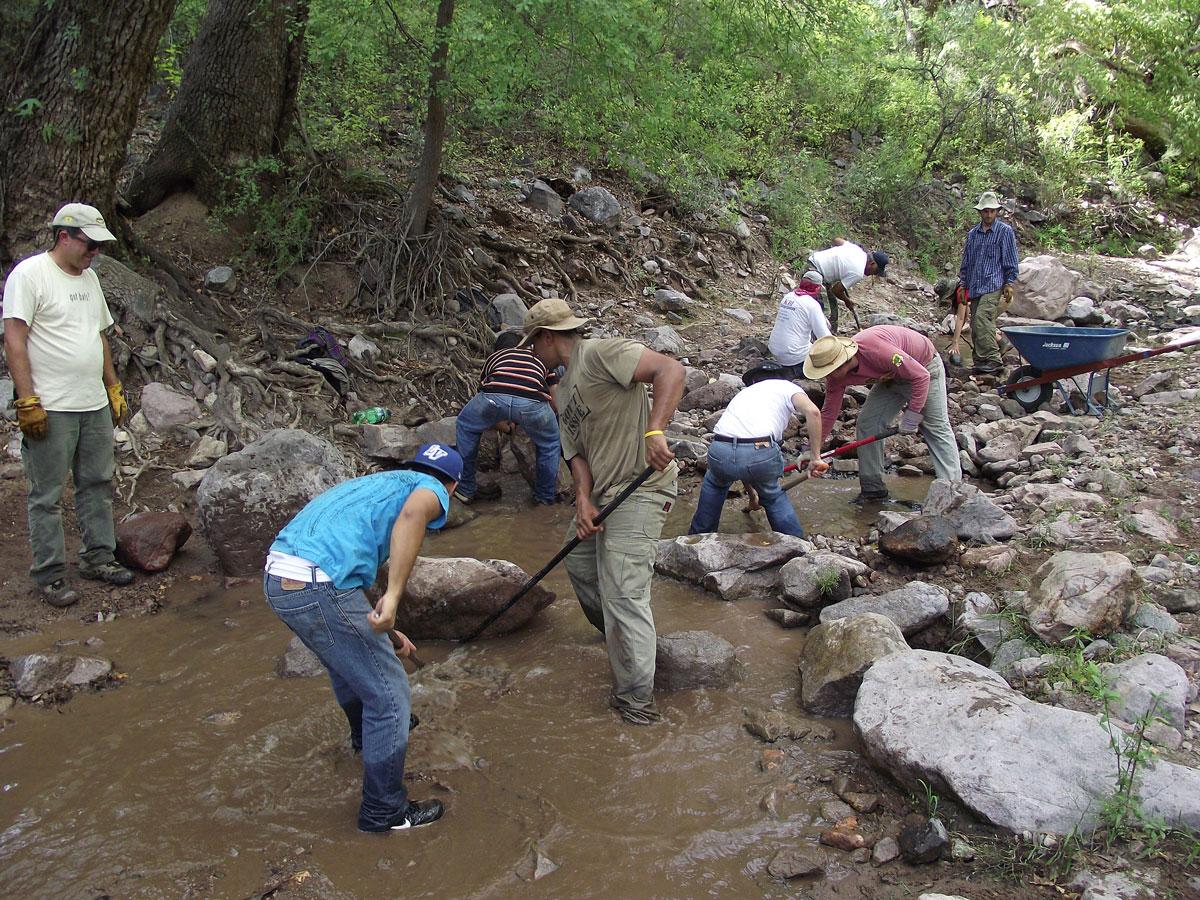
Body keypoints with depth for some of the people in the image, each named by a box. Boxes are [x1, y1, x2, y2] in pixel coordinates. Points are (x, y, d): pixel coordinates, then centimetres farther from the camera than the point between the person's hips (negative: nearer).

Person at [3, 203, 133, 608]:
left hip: (95, 405, 8)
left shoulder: (88, 277, 14)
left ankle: (98, 557, 25)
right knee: (47, 495, 1)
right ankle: (50, 574, 10)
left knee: (97, 484, 14)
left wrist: (114, 388, 20)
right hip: (50, 409, -8)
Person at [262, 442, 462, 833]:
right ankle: (383, 812, 18)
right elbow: (413, 513, -21)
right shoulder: (432, 490, 7)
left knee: (349, 662, 35)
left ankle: (366, 734, 61)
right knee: (389, 694, 5)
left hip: (277, 579, 9)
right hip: (320, 587, -9)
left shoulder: (375, 483, 31)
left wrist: (386, 633, 48)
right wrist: (393, 596, -26)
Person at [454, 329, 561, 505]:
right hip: (532, 400, 0)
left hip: (494, 396, 0)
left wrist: (500, 423, 59)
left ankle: (465, 490, 35)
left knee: (465, 428, 31)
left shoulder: (493, 357, 40)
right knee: (550, 443, 31)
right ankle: (545, 496, 36)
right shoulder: (540, 358, 41)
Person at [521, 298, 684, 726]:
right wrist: (584, 500, -8)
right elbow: (577, 452, 11)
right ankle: (617, 634, 47)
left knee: (624, 592, -12)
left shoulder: (601, 353, -13)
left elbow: (670, 369, -25)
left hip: (641, 488, -11)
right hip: (604, 490, 11)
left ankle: (637, 698, -3)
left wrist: (654, 431, -37)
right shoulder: (564, 389, 17)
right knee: (579, 561, 23)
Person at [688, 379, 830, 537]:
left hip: (720, 451, 4)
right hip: (761, 452, -4)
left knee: (714, 483, 38)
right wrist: (815, 458, 2)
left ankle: (699, 535, 44)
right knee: (773, 495, 28)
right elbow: (812, 412, -5)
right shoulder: (789, 388, 22)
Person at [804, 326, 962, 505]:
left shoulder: (874, 349, -40)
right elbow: (829, 412, -6)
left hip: (924, 368, -7)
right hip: (892, 378, 7)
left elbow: (921, 377, -33)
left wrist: (912, 415, -28)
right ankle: (872, 489, 7)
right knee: (866, 423, 0)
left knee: (937, 428, -10)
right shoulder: (837, 375, -17)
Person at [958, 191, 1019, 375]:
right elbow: (966, 261, 22)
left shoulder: (1005, 231, 3)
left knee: (982, 317, -24)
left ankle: (992, 360, -24)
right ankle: (979, 361, 10)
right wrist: (963, 283, 16)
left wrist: (1009, 284, -6)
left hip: (993, 284, -6)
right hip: (975, 286, 6)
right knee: (975, 324, 4)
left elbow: (1010, 261, 0)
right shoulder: (972, 234, 17)